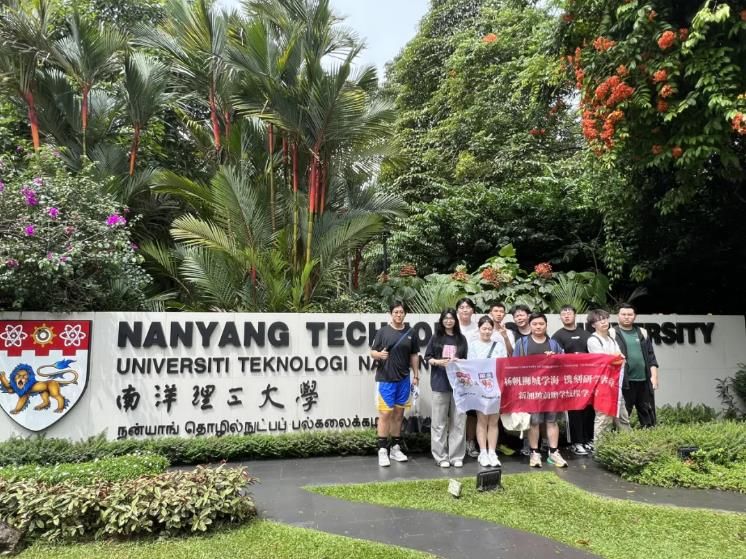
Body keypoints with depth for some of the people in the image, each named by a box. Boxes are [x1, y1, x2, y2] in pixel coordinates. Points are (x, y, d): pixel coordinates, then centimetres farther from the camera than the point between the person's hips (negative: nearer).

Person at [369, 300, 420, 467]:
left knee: (399, 414, 10)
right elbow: (372, 352, 0)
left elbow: (414, 355, 13)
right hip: (385, 379, -3)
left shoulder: (410, 333, 7)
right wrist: (379, 354, -22)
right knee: (385, 414, -4)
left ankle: (395, 448, 21)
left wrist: (416, 375, 9)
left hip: (404, 379, 4)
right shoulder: (383, 332, -2)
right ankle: (382, 450, 3)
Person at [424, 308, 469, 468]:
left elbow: (467, 359, 12)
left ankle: (456, 456, 12)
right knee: (440, 421, 2)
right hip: (440, 383, -1)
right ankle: (441, 456, 10)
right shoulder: (436, 338, 6)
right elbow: (427, 357, 5)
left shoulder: (461, 339, 10)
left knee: (458, 421, 3)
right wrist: (438, 362, -13)